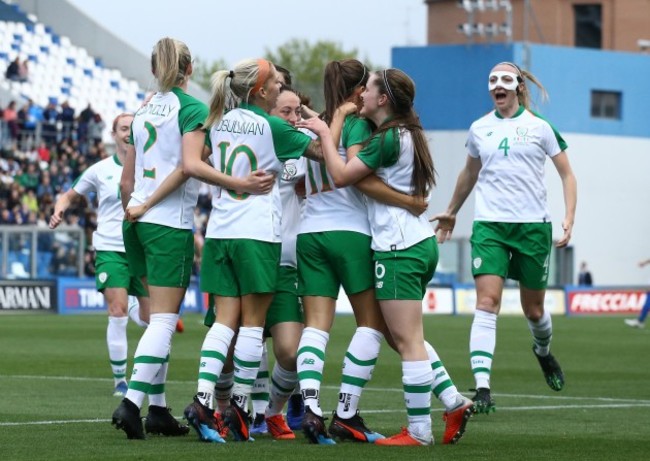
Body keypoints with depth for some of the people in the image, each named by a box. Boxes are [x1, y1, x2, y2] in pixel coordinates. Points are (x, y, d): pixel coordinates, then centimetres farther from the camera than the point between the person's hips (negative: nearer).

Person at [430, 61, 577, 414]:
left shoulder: (539, 127, 0)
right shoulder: (479, 129, 9)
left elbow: (567, 174, 4)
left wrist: (569, 218, -8)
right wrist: (451, 212, 33)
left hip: (532, 226, -1)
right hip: (489, 226, 1)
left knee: (533, 309, 9)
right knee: (486, 303, -15)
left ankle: (543, 351, 45)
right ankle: (482, 388, -21)